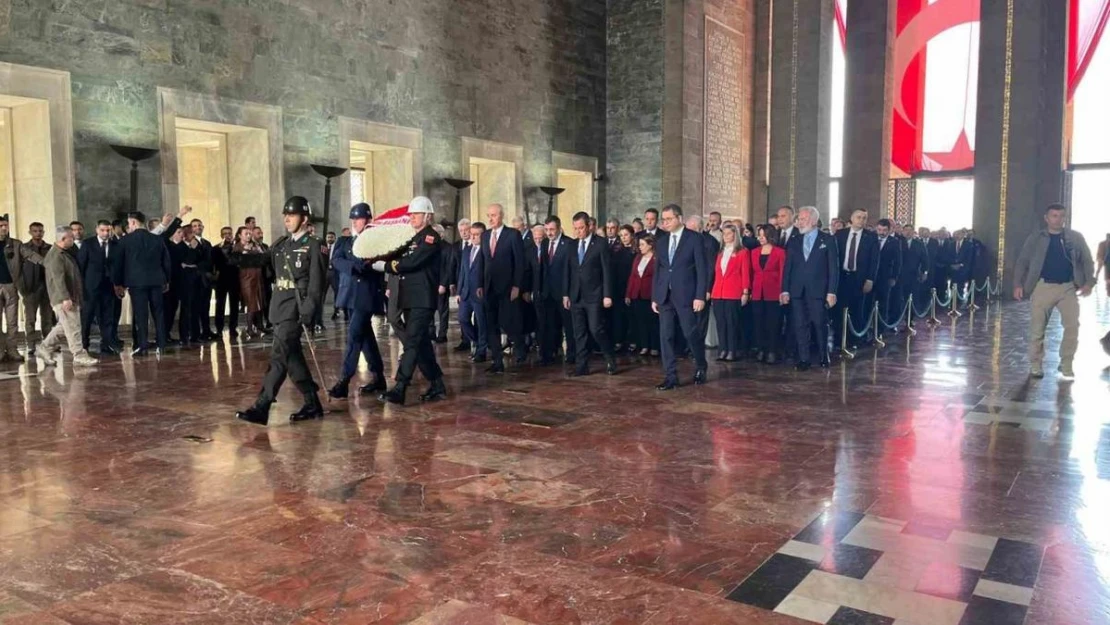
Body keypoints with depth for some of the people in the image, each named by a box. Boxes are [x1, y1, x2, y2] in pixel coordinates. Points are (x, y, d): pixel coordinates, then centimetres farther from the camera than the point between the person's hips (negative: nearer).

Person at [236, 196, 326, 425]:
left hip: (296, 309, -8)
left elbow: (316, 284, -11)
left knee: (279, 356, -11)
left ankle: (261, 408, -12)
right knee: (292, 356, 10)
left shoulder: (312, 245, -5)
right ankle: (312, 405, 19)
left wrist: (306, 314, -17)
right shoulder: (282, 244, 16)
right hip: (280, 307, 8)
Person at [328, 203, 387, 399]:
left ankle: (343, 382, -12)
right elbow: (336, 261, -5)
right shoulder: (347, 242, 12)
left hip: (368, 295, -6)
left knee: (354, 335, -12)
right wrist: (355, 266, -21)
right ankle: (378, 378, 22)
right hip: (351, 294, 6)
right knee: (364, 336, 11)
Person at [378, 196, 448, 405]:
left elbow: (412, 262, -19)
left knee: (412, 343, -12)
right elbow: (400, 263, 14)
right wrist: (392, 264, -6)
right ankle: (437, 385, 21)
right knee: (421, 343, 12)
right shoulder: (413, 239, 21)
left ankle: (399, 390, -16)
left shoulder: (431, 237, -8)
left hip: (423, 300, -9)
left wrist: (392, 264, -5)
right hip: (410, 299, 9)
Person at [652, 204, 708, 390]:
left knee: (690, 334, 0)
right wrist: (654, 297, 10)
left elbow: (702, 269, -7)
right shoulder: (661, 242, 13)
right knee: (666, 337, 1)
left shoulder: (694, 238, -3)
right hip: (665, 296, 5)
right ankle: (671, 377, 6)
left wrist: (700, 296, -13)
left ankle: (701, 366, 26)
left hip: (686, 295, -5)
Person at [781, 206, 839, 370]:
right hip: (797, 291, 3)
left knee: (820, 324, 5)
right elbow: (787, 267, 8)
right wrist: (785, 290, -1)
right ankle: (803, 359, 8)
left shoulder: (828, 239, 1)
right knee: (800, 326, 2)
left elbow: (833, 267, -2)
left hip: (818, 290, -3)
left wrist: (831, 292, -9)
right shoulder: (794, 241, 11)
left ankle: (823, 356, 22)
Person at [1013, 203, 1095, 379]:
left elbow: (1087, 261, 9)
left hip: (1068, 287, 1)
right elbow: (1022, 262, 4)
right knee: (1037, 328, 1)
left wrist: (1089, 282, -5)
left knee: (1072, 327, -3)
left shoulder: (1075, 238, 6)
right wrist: (1018, 284, -7)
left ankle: (1066, 364, 11)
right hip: (1043, 287, -1)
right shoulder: (1035, 239, 3)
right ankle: (1035, 365, 12)